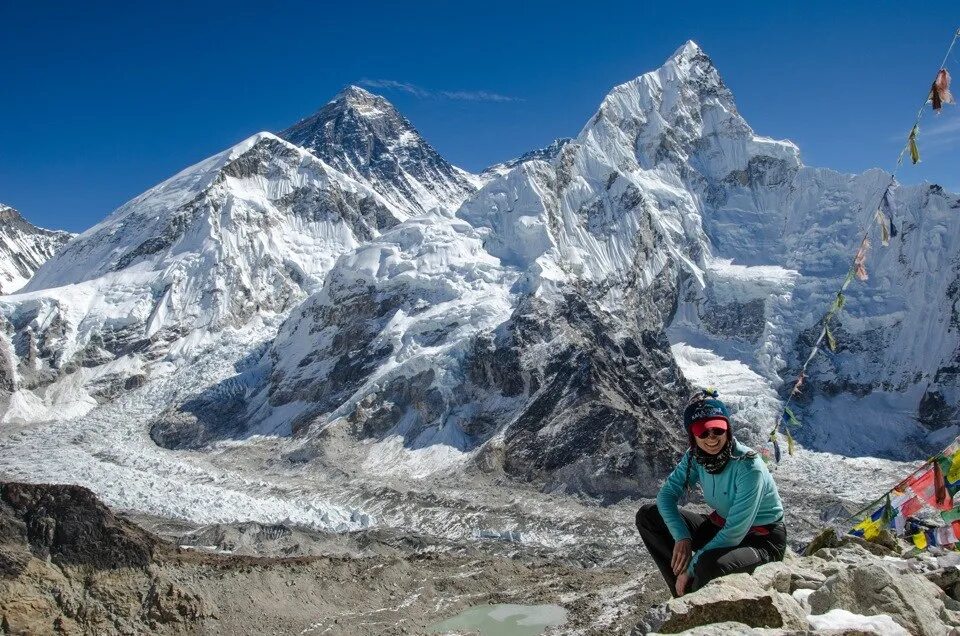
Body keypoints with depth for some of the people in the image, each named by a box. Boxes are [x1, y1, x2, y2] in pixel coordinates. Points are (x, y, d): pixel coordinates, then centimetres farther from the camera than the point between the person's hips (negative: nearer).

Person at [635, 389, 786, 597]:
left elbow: (735, 533, -29)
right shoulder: (695, 457, -10)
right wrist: (681, 537, -21)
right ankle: (686, 597, -3)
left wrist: (690, 568, -24)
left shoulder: (749, 468, -29)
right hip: (721, 527, 7)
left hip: (762, 539, -7)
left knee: (709, 564, -39)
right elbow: (667, 494, -3)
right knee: (647, 515, -4)